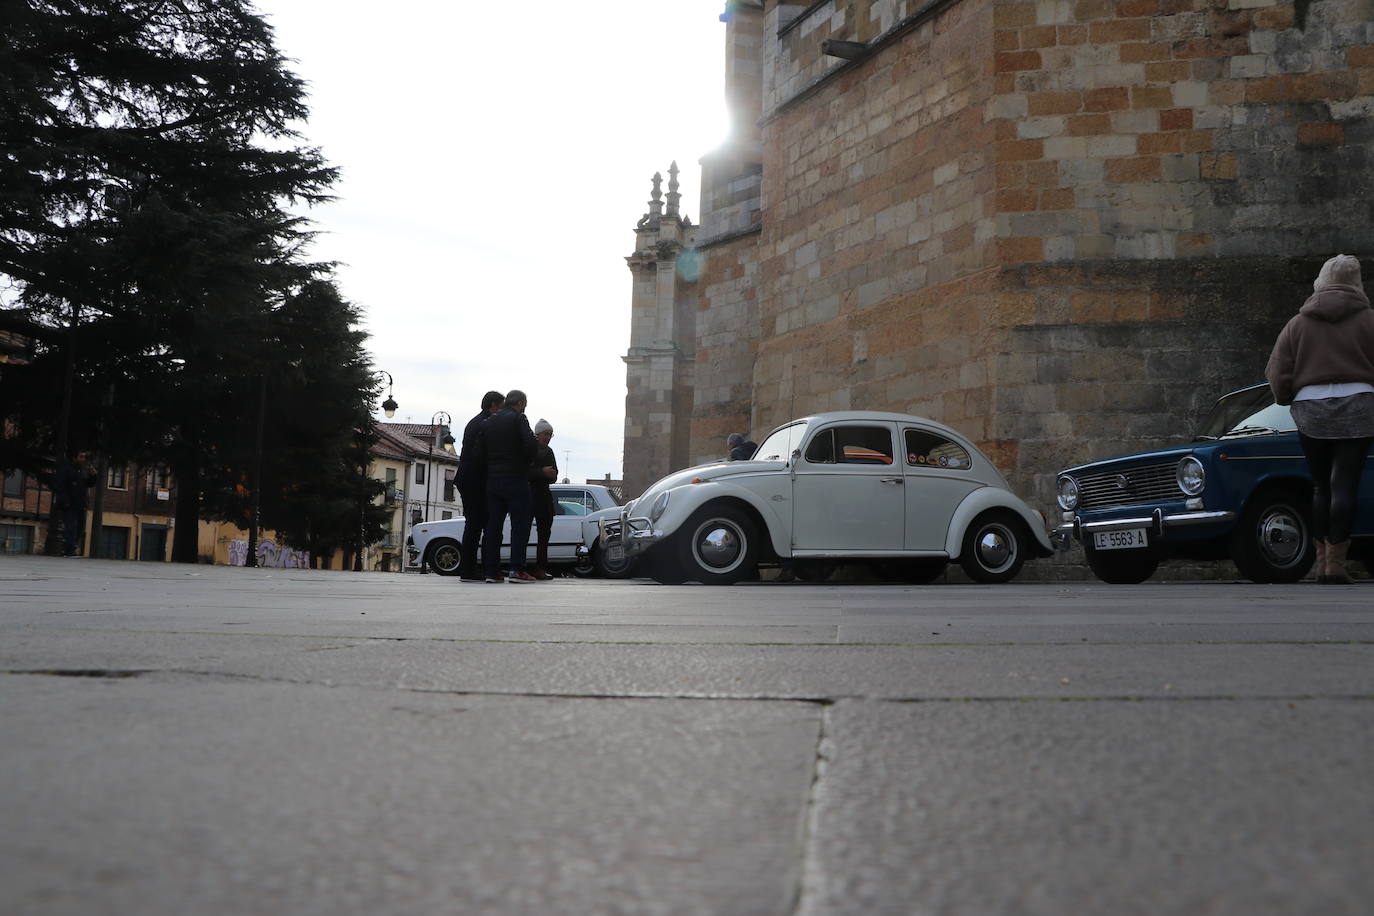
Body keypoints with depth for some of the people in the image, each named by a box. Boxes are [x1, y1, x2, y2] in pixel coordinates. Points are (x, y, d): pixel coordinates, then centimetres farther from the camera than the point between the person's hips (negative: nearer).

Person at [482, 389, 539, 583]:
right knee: (520, 523, -3)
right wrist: (527, 461, -1)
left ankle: (492, 570, 4)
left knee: (493, 525, 6)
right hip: (515, 478, -6)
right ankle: (516, 569, -10)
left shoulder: (488, 422, 15)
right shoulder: (518, 418, -5)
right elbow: (531, 444, -17)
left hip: (493, 480, 6)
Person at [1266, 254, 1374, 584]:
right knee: (1345, 484, -1)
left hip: (1310, 410, 2)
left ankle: (1322, 562, 15)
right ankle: (1335, 563, -2)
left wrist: (1289, 398, 19)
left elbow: (1277, 375, 2)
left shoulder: (1297, 324, 6)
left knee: (1321, 486, 13)